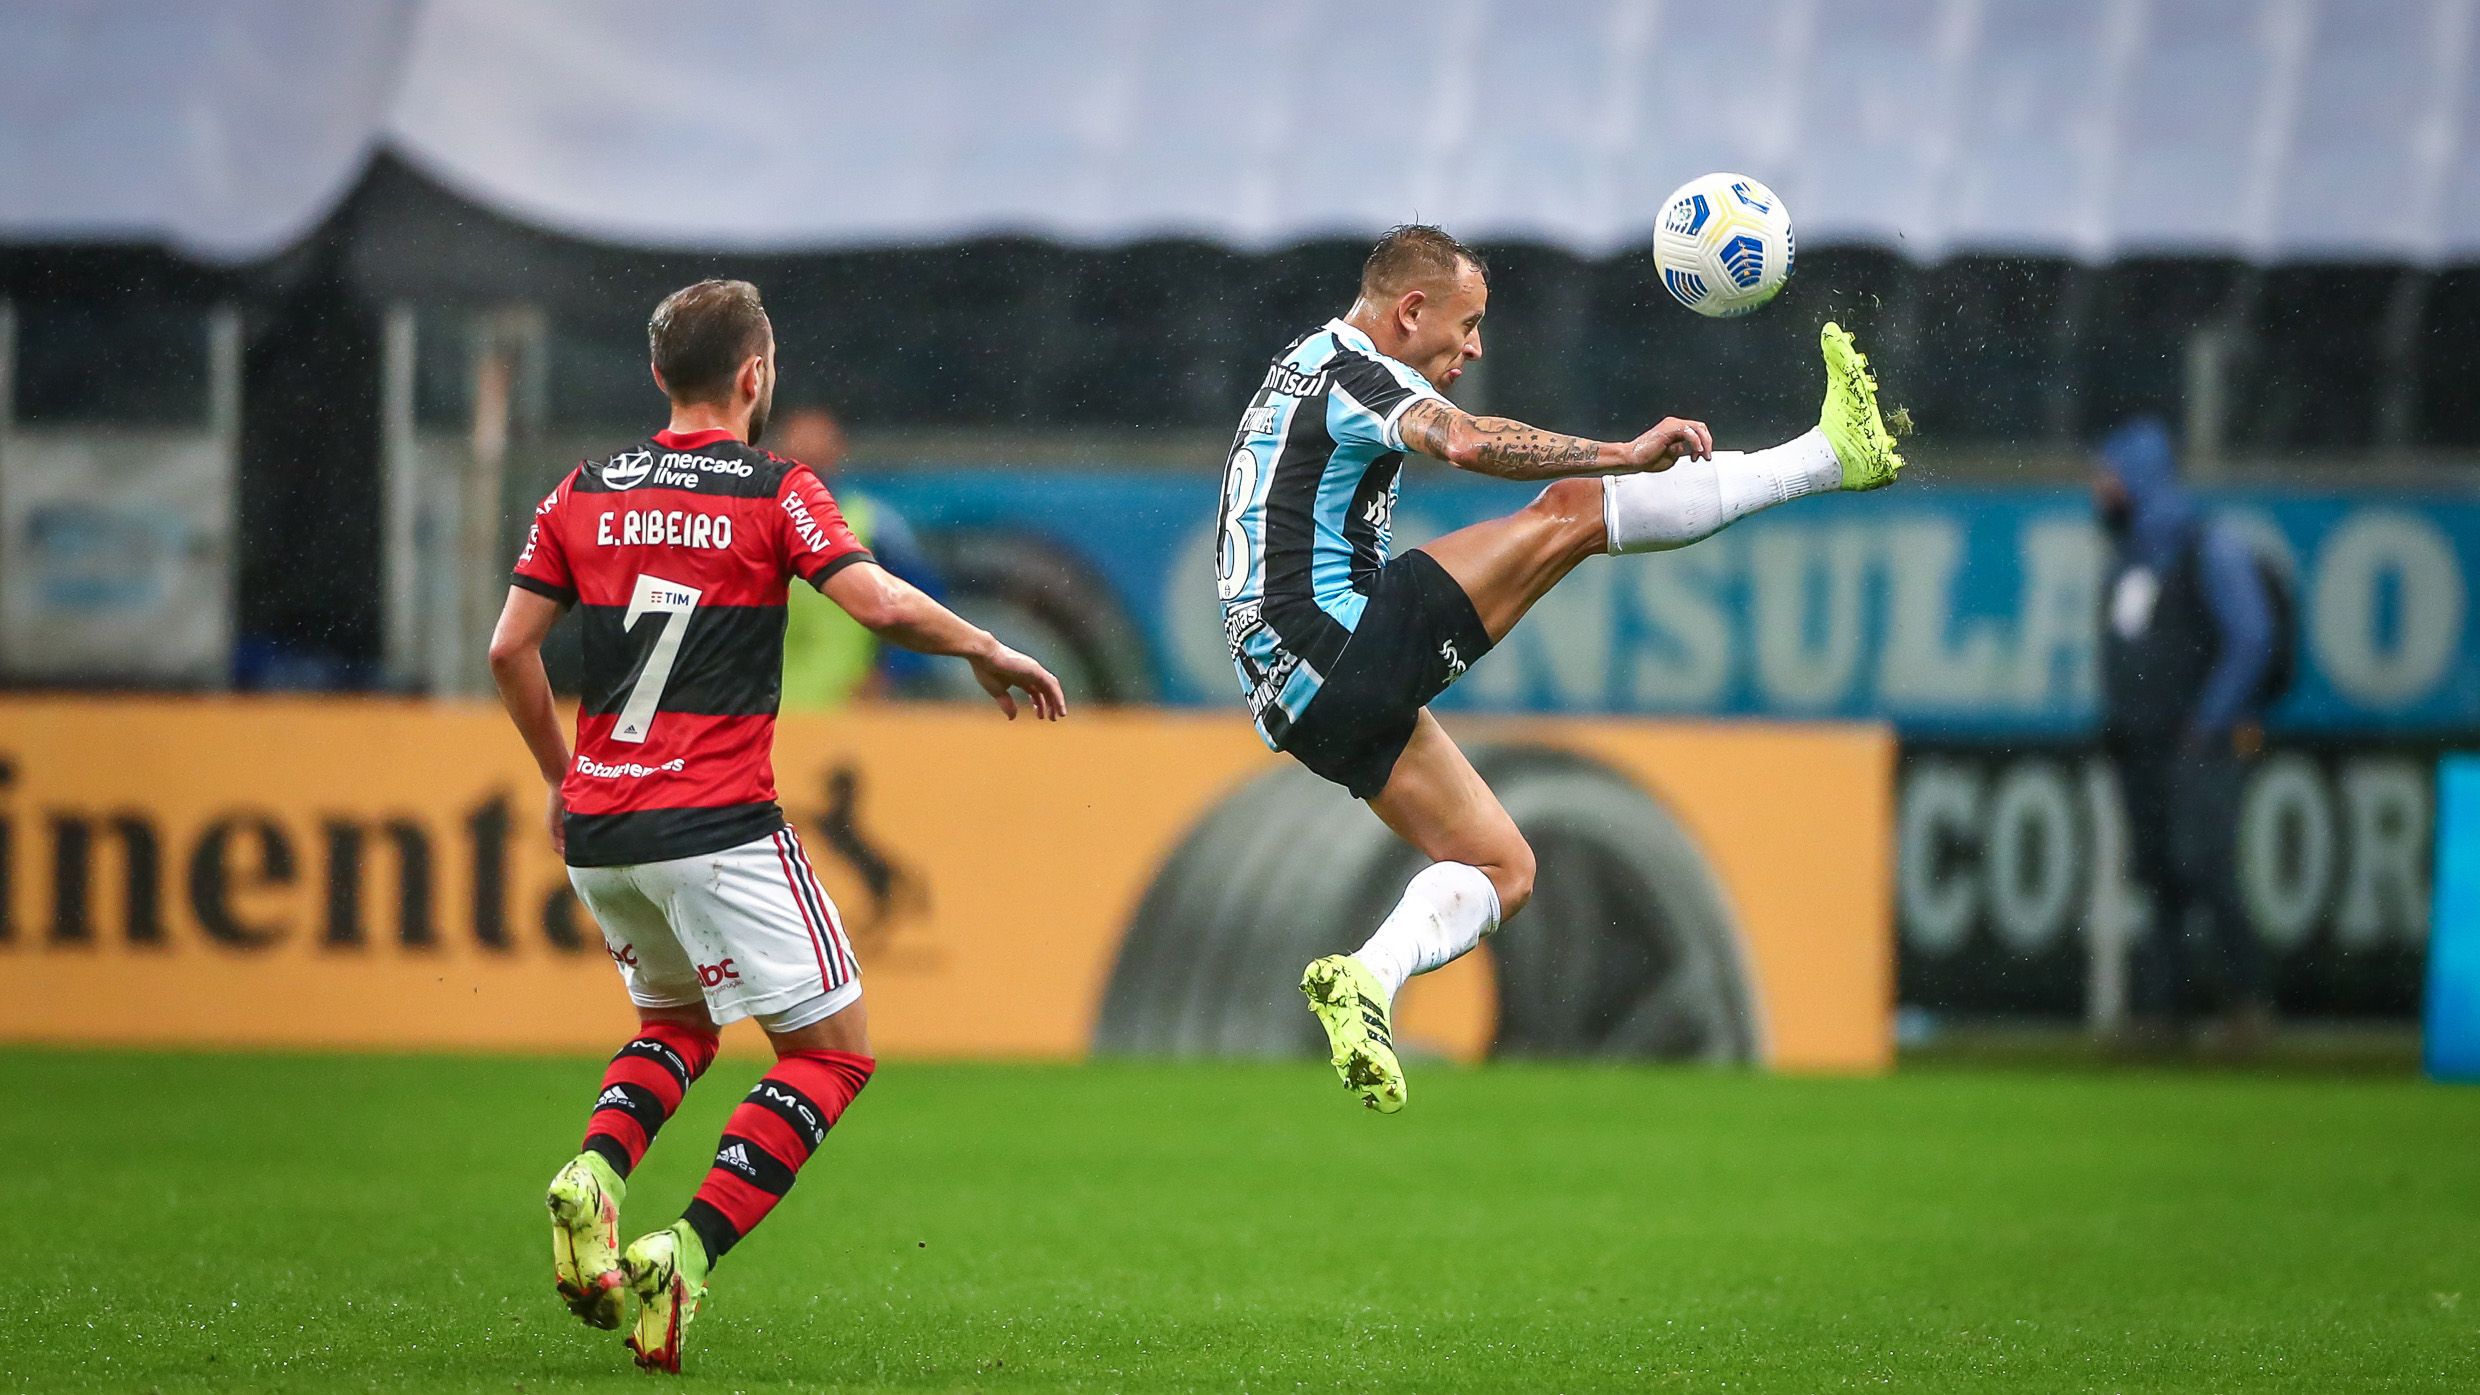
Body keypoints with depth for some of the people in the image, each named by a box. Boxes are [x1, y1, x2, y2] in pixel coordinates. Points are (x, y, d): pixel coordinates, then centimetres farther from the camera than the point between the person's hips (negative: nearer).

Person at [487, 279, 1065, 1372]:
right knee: (831, 1051, 4)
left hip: (597, 827, 6)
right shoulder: (776, 492, -4)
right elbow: (879, 604, -16)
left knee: (676, 1021, 27)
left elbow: (511, 649, 8)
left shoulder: (586, 493, 9)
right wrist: (990, 653, 1)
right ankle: (685, 1256, -14)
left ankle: (595, 1170, -3)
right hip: (717, 828, -6)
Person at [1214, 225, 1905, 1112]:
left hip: (1302, 697, 10)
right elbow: (1465, 443, -29)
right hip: (1342, 645, -10)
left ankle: (1366, 978, -7)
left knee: (1503, 869, 13)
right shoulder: (1348, 366, -9)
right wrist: (1626, 456, -31)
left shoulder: (1310, 370, 24)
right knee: (1571, 511, -15)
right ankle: (1835, 453, -17)